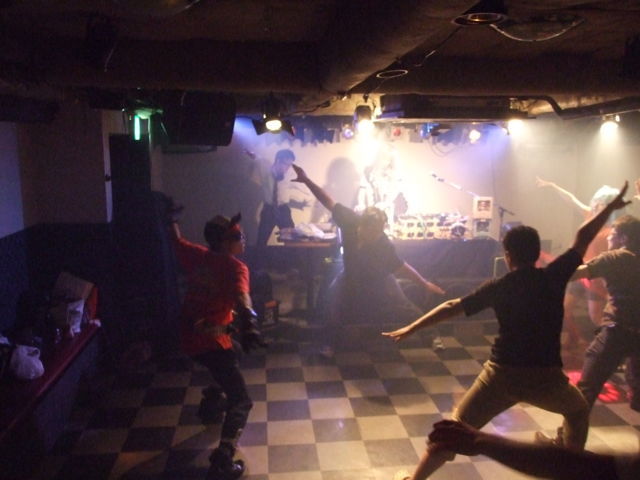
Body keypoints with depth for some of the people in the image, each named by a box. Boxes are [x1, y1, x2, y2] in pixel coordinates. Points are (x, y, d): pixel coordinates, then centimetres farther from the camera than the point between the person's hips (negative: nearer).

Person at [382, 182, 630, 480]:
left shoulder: (498, 287, -2)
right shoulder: (554, 277, 0)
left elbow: (452, 307, -3)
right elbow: (583, 239, 12)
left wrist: (411, 328, 2)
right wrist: (611, 206, 25)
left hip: (502, 374, -1)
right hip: (546, 377, 1)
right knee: (578, 410, 34)